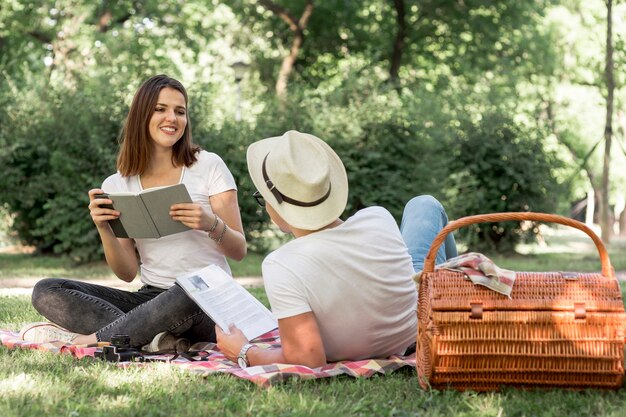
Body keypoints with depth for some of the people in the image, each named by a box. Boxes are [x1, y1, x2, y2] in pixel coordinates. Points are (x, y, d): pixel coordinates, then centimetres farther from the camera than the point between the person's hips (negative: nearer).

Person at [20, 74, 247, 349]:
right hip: (151, 299, 4)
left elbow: (239, 251, 0)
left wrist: (211, 225, -22)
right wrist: (104, 229, -13)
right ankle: (158, 339, -31)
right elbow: (127, 273, 5)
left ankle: (84, 340, -22)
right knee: (46, 291, -13)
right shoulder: (116, 185, 8)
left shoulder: (209, 166, 2)